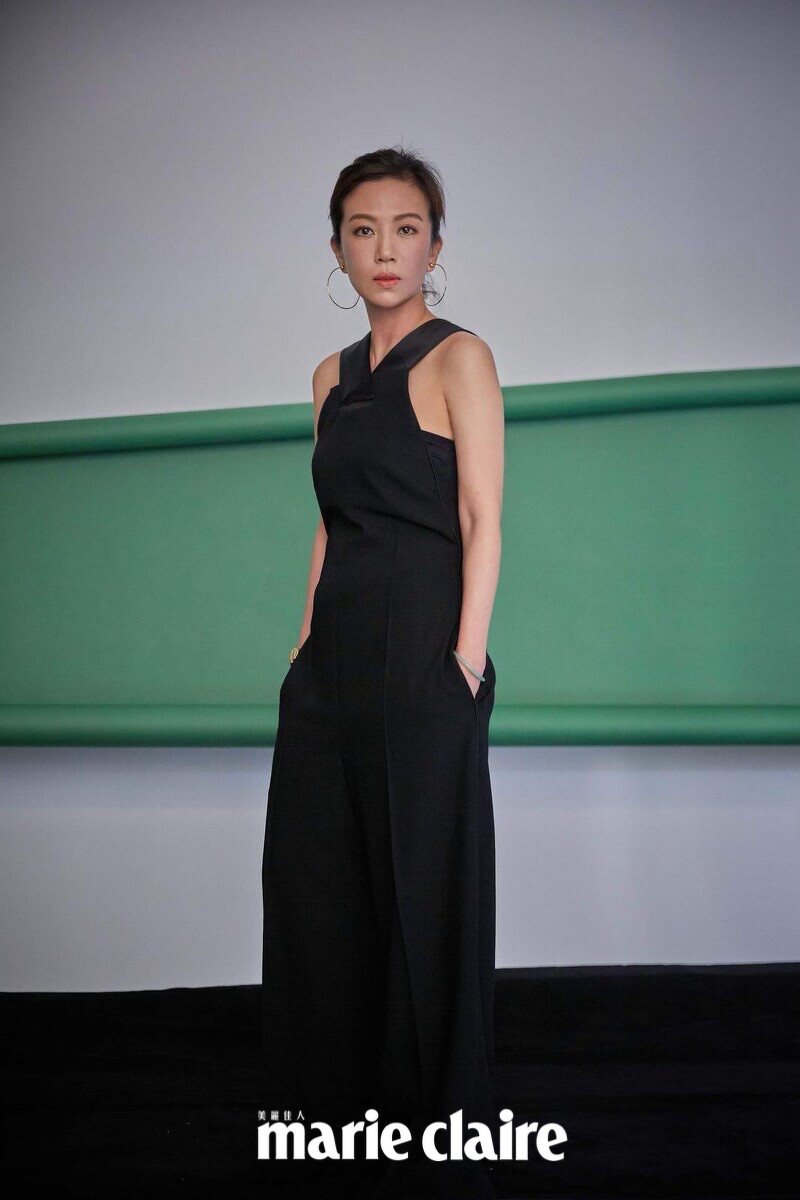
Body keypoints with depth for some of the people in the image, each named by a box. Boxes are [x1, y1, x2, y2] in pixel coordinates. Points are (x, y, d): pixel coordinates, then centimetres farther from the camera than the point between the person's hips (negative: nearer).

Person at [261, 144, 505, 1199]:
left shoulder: (458, 358, -3)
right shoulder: (335, 375, 17)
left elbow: (482, 523, -8)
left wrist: (465, 661, -15)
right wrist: (307, 637, 13)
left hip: (421, 659, -7)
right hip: (332, 664, 7)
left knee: (424, 896, 1)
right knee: (317, 895, 11)